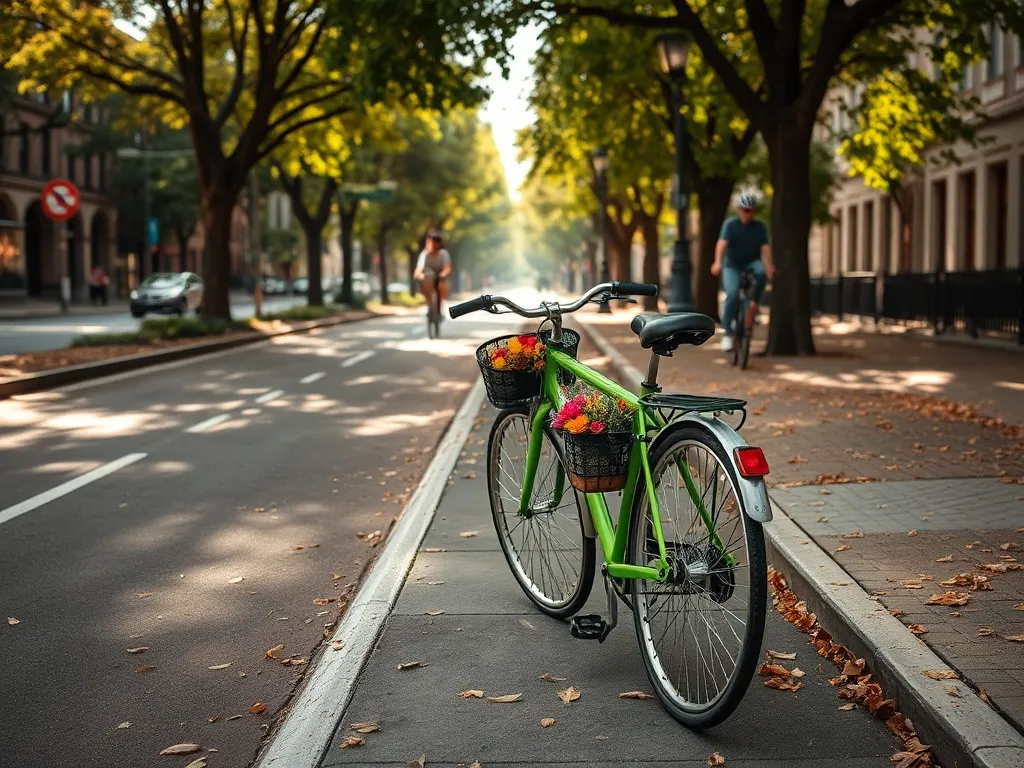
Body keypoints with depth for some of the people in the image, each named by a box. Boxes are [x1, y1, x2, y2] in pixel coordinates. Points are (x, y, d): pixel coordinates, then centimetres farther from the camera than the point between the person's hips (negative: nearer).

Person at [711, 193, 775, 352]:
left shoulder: (760, 227, -4)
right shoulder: (730, 224, -10)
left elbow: (765, 248, -17)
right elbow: (722, 243, -26)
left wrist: (769, 266, -37)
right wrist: (718, 263, -44)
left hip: (752, 262, 2)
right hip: (732, 265, -2)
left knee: (762, 272, -33)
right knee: (733, 295, -24)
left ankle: (754, 304, -12)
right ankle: (727, 334, -12)